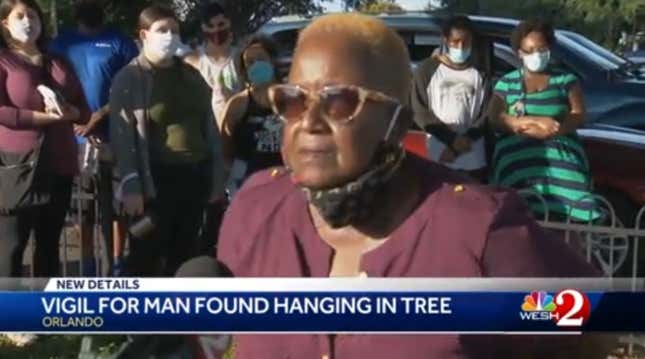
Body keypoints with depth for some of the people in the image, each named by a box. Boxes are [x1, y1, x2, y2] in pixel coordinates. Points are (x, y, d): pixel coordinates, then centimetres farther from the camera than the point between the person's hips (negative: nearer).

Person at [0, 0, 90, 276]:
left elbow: (84, 112, 13)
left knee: (49, 245, 12)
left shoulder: (57, 64, 17)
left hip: (58, 165, 6)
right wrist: (45, 116, -16)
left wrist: (66, 111, -9)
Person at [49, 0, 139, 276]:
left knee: (114, 205, 1)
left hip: (113, 137, -2)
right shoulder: (61, 43, 10)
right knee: (83, 205, 8)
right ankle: (87, 267, 17)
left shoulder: (118, 41, 3)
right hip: (75, 137, 2)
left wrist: (102, 114, -13)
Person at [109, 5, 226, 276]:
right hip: (155, 180, -6)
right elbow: (122, 136, -10)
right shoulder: (129, 78, -4)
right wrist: (131, 185, -17)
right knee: (146, 259, -1)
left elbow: (209, 128, 16)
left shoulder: (191, 76, 13)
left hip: (193, 177, 6)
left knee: (183, 257, 14)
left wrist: (217, 177, 13)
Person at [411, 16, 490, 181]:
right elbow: (419, 112, -1)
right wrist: (451, 139, -10)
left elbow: (487, 114, 7)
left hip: (474, 161, 2)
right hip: (438, 158, -2)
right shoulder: (427, 70, 5)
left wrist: (466, 140, -9)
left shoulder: (480, 74, 11)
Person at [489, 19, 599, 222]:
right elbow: (497, 119, 2)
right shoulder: (506, 83, 14)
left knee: (560, 209, -18)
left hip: (561, 157, 1)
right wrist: (536, 122, -15)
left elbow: (578, 116, 3)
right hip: (518, 159, -1)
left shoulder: (566, 80, 15)